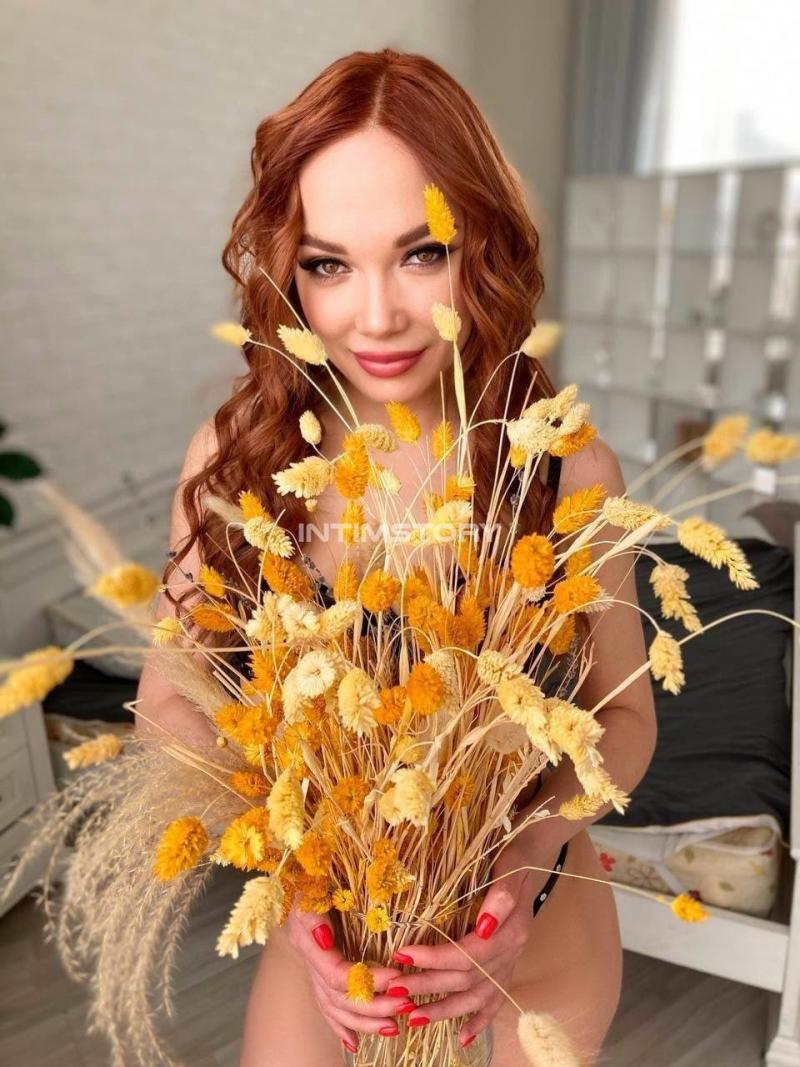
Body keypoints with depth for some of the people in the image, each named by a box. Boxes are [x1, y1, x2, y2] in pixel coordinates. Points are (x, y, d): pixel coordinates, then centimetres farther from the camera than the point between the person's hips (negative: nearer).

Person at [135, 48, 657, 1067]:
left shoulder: (570, 470, -22)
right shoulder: (232, 456, -18)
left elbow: (623, 715, -11)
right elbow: (171, 699, -13)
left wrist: (529, 852, -27)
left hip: (529, 910, 0)